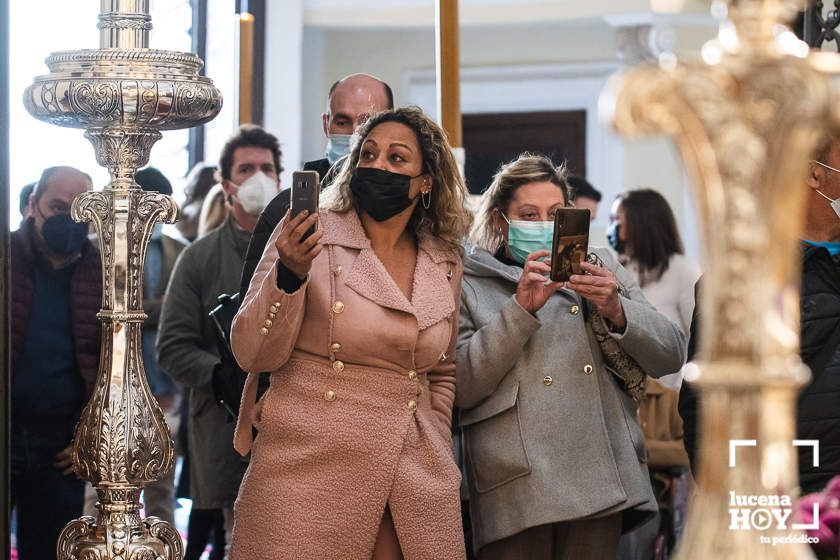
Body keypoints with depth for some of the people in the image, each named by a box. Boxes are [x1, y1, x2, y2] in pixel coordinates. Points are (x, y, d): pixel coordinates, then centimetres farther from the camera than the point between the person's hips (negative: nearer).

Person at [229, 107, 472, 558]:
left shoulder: (444, 264, 8)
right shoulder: (309, 236, -5)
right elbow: (254, 355, -8)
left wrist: (436, 451, 9)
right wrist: (288, 276, -23)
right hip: (309, 471, -4)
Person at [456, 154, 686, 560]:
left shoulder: (599, 266, 17)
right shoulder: (468, 283, 8)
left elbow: (671, 356, 10)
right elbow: (460, 387, -6)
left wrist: (617, 311, -7)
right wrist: (521, 309, -12)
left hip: (601, 479, 3)